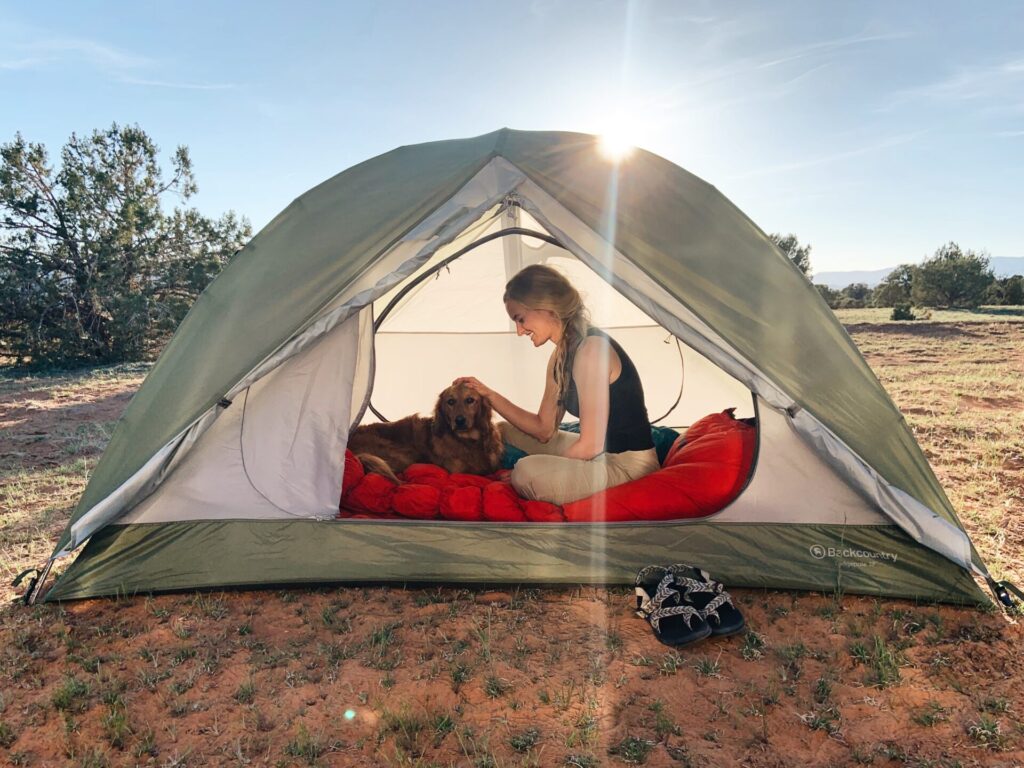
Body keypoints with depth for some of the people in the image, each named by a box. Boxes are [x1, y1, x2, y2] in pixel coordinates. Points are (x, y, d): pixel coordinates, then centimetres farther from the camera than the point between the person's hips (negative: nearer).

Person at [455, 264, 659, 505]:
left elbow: (590, 445, -24)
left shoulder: (591, 349, -23)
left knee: (528, 473, -31)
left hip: (628, 465, -9)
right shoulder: (560, 357, 6)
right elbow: (544, 430, 11)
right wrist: (489, 395, 4)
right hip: (600, 455, 10)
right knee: (504, 431, 18)